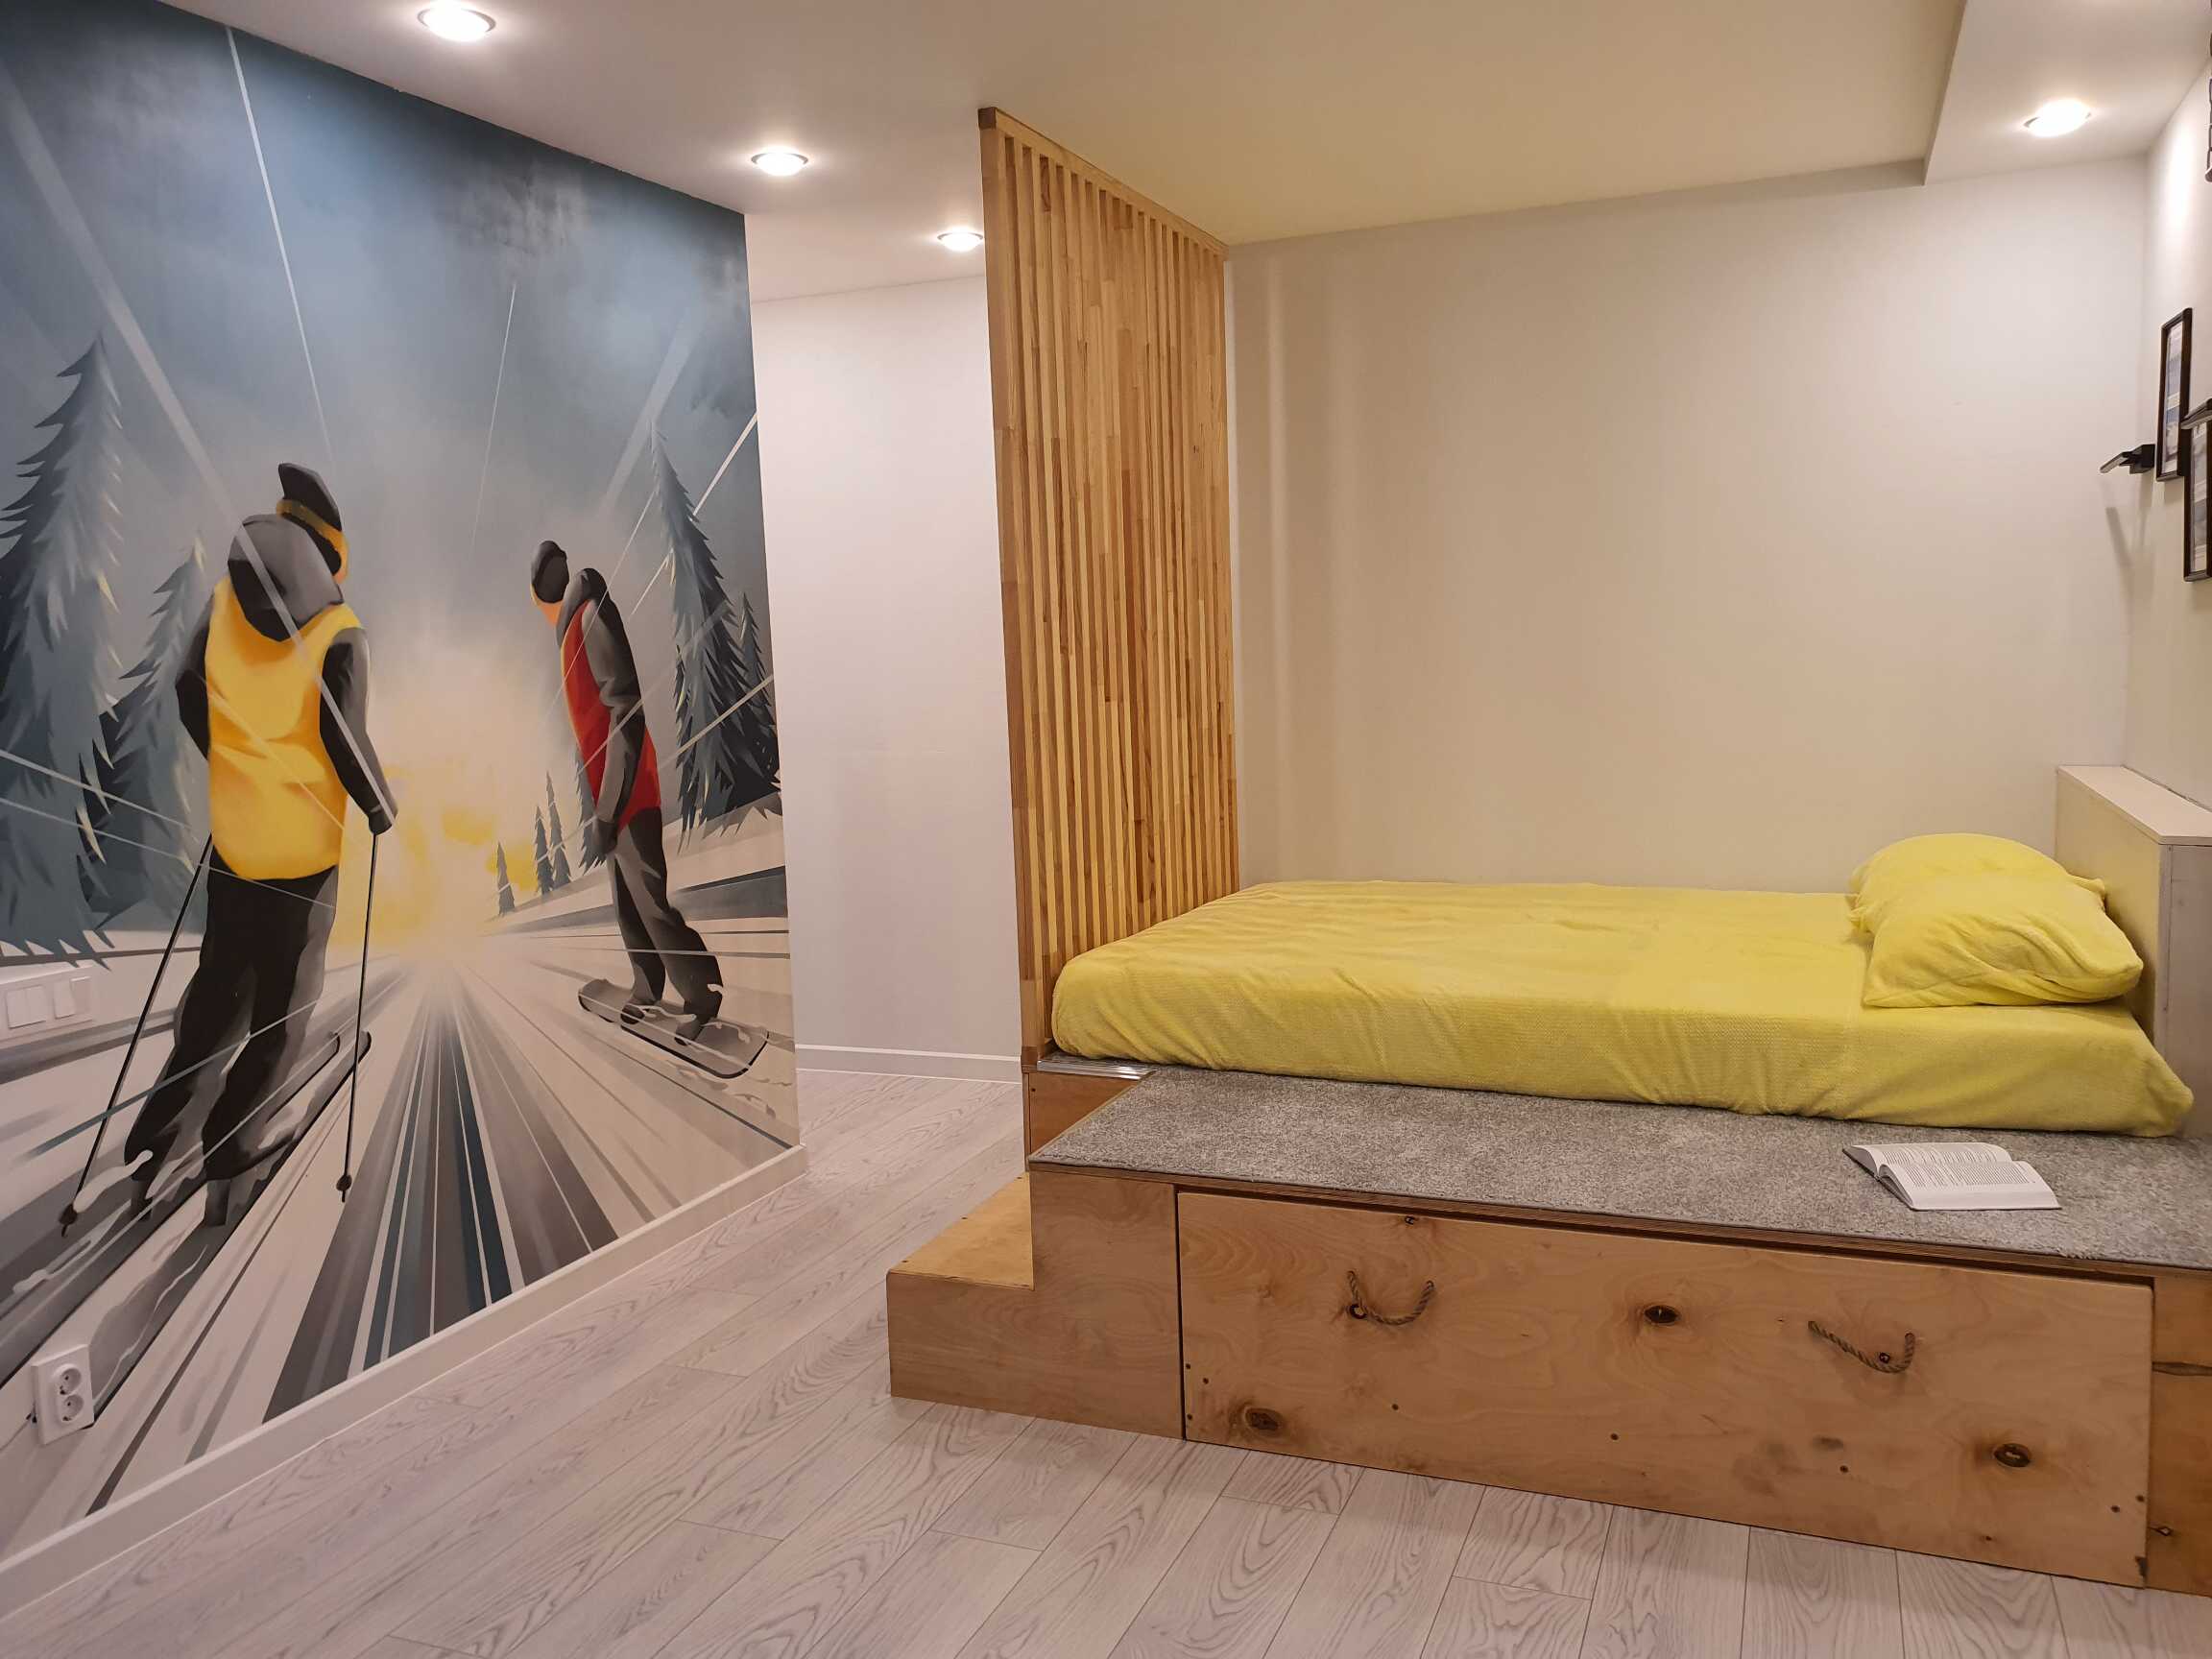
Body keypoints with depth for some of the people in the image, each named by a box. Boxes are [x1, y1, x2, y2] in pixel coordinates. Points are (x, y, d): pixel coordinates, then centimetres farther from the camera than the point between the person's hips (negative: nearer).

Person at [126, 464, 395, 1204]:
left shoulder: (226, 599, -4)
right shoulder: (340, 634, -18)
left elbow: (190, 695, 4)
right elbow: (345, 738, -19)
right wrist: (379, 805, -2)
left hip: (234, 829, 5)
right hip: (306, 838, -5)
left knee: (222, 975, 20)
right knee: (286, 992, 10)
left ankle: (158, 1133, 18)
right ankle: (232, 1144, 16)